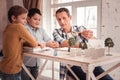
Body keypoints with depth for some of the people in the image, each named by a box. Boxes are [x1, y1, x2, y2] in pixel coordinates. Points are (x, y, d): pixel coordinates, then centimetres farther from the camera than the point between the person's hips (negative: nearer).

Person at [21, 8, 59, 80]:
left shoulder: (41, 30, 11)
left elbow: (48, 40, 1)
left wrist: (54, 43, -22)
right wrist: (46, 44, -31)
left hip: (36, 63, 6)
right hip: (25, 63, -6)